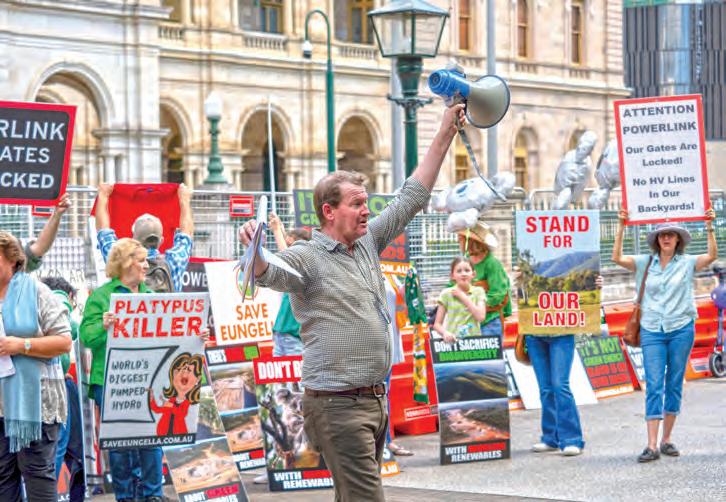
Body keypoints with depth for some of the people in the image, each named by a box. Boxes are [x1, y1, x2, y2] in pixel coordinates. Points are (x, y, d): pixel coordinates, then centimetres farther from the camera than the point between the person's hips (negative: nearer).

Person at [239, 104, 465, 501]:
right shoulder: (307, 257, -10)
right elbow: (269, 273, -29)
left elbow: (411, 198, 19)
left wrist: (446, 133, 18)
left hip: (375, 400, 8)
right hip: (337, 405, -8)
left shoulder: (367, 243, 13)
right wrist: (255, 251, -53)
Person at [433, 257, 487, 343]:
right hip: (453, 341, -1)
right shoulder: (446, 294, 3)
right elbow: (437, 324, 4)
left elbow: (481, 316, -8)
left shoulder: (478, 292, 7)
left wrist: (463, 296, -5)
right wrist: (445, 332, -19)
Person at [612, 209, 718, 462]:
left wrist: (709, 227, -20)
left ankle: (667, 439, 17)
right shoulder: (645, 263, 5)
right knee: (654, 386, -7)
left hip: (681, 329, 0)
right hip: (652, 331, 0)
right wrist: (621, 227, -11)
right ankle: (652, 446, -12)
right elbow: (617, 257, -5)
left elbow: (712, 256, -12)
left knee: (674, 385, 7)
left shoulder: (687, 263, 3)